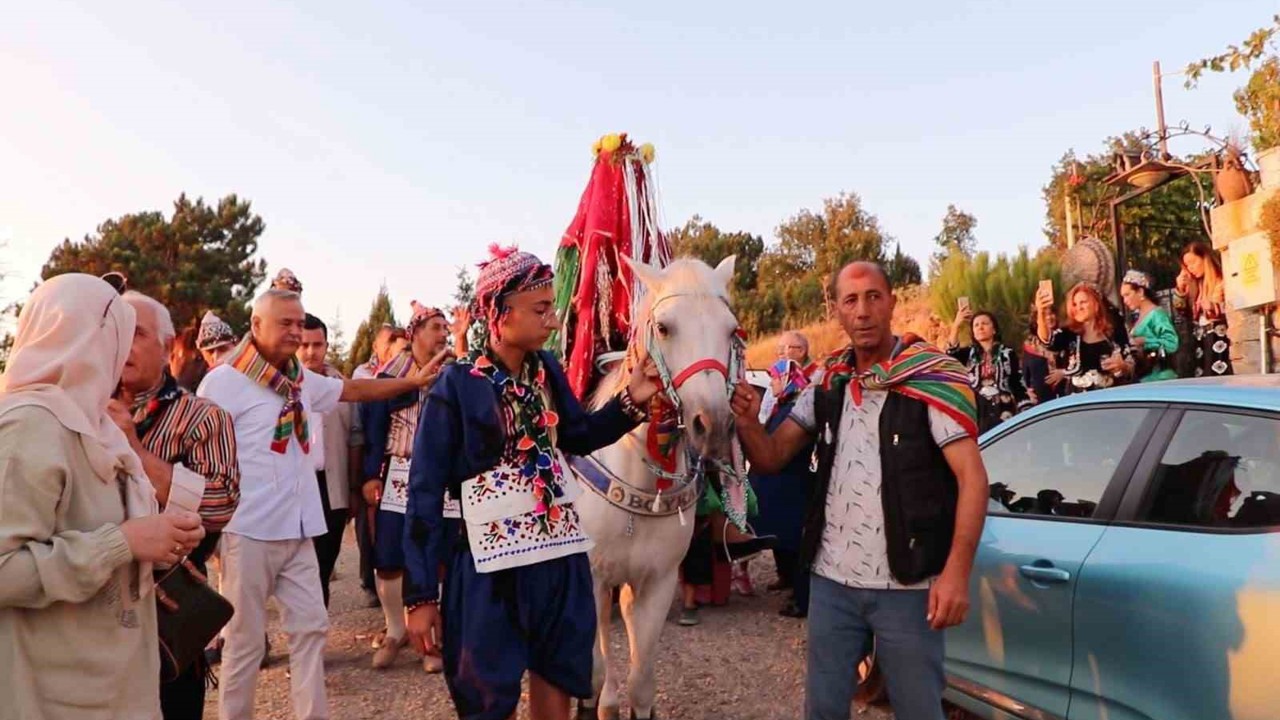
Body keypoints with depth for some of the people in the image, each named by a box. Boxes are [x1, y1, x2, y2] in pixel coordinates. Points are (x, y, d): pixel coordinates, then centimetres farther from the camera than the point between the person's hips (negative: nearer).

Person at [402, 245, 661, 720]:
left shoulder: (548, 370, 0)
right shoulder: (456, 387, -14)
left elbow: (579, 436, 14)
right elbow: (425, 493, -12)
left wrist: (630, 401, -4)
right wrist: (420, 595, -11)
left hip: (562, 556, 5)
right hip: (491, 567, -5)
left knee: (558, 681, 20)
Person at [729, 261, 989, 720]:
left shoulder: (933, 377, -9)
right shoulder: (828, 381, 6)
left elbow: (972, 476, -13)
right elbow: (772, 458, 8)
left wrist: (956, 572, -22)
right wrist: (748, 422, -14)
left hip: (907, 585, -4)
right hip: (831, 580, 4)